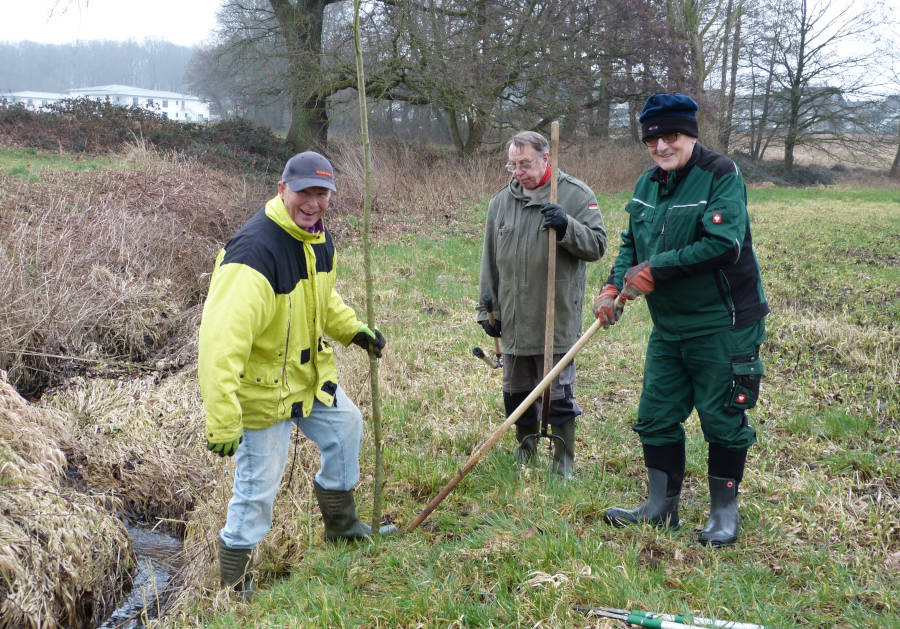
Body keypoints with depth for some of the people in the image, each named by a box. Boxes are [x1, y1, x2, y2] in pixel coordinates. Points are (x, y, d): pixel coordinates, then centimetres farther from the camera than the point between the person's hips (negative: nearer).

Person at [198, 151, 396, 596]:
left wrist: (352, 330, 13)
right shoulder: (255, 251, -32)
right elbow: (221, 341, -38)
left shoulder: (319, 240, -2)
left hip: (308, 372, 9)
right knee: (258, 485, -2)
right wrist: (222, 419, -40)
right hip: (261, 385, -9)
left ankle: (341, 525, 45)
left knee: (346, 427, 22)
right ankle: (233, 586, 18)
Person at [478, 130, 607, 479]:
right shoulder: (501, 201, 8)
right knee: (517, 393, 15)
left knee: (558, 395, 3)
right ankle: (526, 457, 34)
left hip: (557, 321, -5)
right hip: (513, 321, 5)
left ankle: (564, 466, 18)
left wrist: (567, 228, -25)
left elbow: (597, 245, -8)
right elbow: (490, 262, 12)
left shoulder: (576, 195, -5)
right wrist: (488, 309, 11)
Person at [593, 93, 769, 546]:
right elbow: (631, 245, 15)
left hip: (722, 326, -7)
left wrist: (655, 270, -22)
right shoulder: (647, 184, 8)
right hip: (667, 326, 7)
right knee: (656, 417, 12)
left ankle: (724, 512, 22)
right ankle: (662, 506, 28)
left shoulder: (721, 176, -14)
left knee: (722, 420, 4)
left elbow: (723, 243, -26)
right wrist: (614, 286, -3)